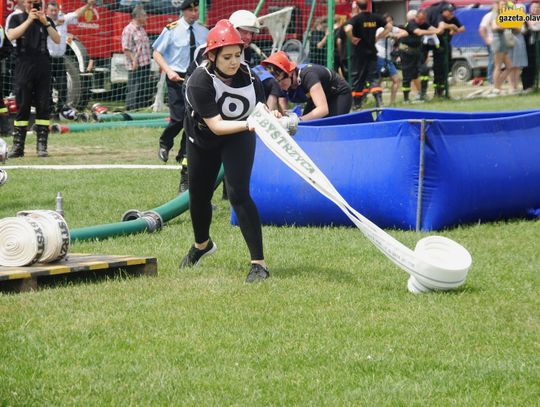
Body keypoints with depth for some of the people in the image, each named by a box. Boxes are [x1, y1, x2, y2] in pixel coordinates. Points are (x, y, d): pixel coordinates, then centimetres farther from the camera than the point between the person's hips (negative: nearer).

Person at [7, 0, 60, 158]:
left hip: (43, 67, 1)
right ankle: (18, 146, -1)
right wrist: (29, 20, -15)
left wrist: (45, 23, -12)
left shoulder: (46, 20, 12)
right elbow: (11, 36, -11)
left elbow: (57, 40, -1)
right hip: (24, 66, -1)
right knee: (22, 106, -1)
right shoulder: (17, 19, 8)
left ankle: (42, 145, 1)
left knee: (43, 106, -1)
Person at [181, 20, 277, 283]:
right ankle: (202, 244, 50)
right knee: (199, 195, 17)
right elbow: (216, 125, -36)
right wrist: (248, 123, -52)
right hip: (203, 140, 0)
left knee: (238, 193, -19)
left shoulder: (246, 73, -22)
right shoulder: (199, 81, -32)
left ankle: (259, 263, -19)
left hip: (239, 136, 0)